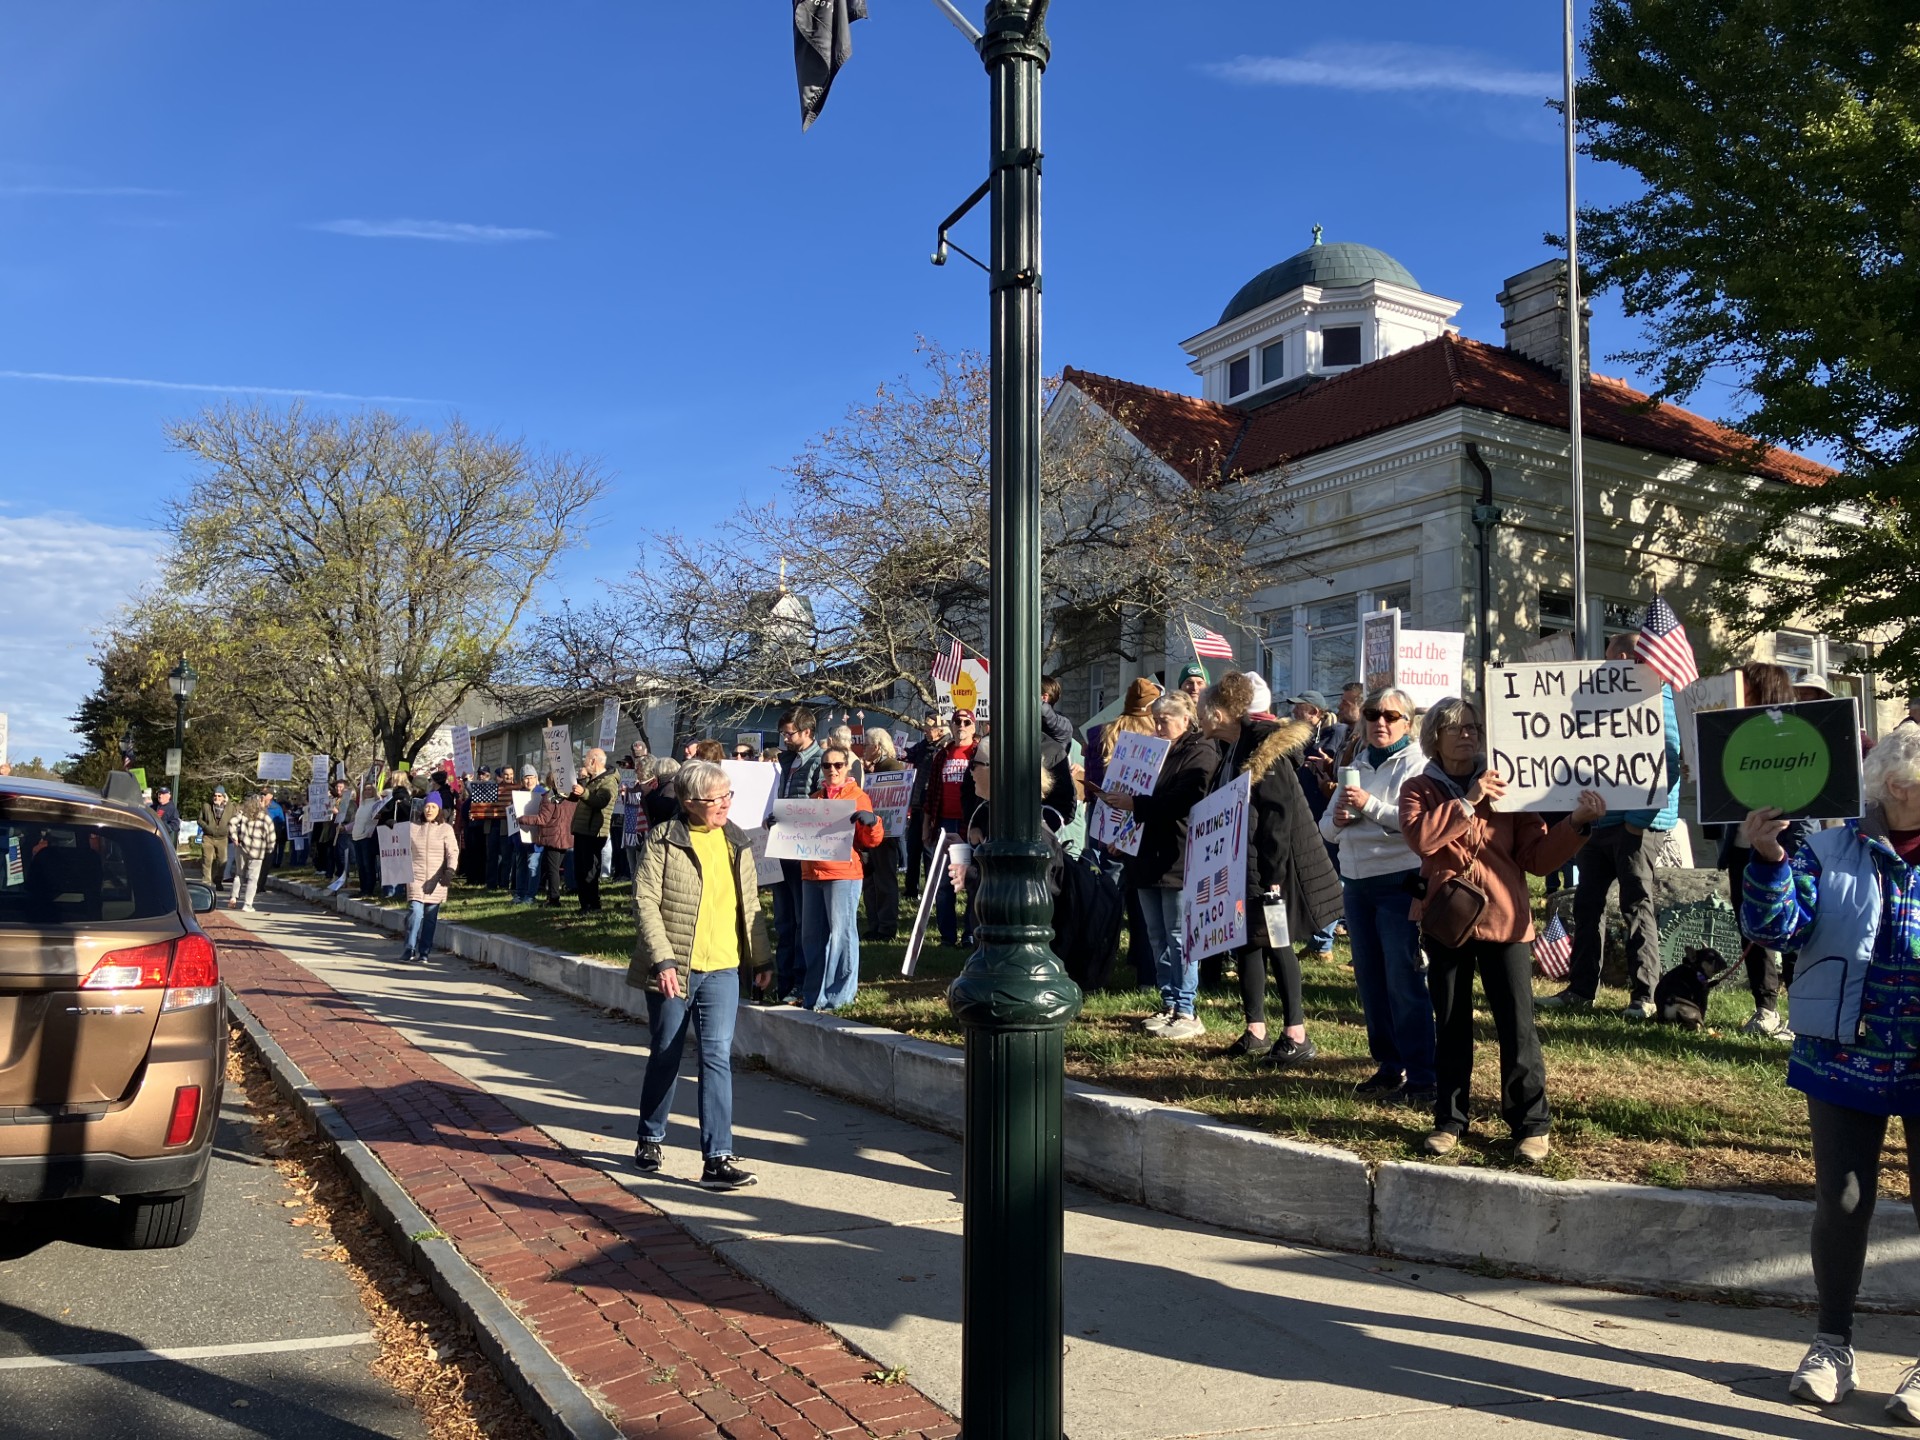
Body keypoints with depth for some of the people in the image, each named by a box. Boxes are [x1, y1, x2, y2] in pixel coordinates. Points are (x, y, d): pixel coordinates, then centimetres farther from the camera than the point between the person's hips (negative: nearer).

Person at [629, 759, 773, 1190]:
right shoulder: (664, 841, -7)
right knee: (665, 1057, 11)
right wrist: (662, 959, -19)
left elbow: (751, 904, 15)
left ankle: (717, 1159, -5)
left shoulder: (737, 842, 8)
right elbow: (645, 901, -11)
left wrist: (762, 959, 13)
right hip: (672, 968, -3)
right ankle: (650, 1140, 33)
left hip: (722, 969, 3)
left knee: (718, 1057, -6)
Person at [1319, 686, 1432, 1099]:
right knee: (1370, 982, 12)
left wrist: (1370, 805, -23)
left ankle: (1421, 1079, 0)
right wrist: (1337, 820, -5)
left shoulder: (1415, 765, -4)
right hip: (1357, 883, 7)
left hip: (1399, 883, -7)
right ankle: (1389, 1068, 23)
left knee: (1404, 982, -7)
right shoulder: (1357, 765, 16)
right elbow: (1326, 828, 16)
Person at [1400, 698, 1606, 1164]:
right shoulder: (1420, 789, 4)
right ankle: (1449, 1120, 21)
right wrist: (1467, 801, -19)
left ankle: (1532, 1125, 12)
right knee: (1451, 1028, 10)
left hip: (1504, 922, 0)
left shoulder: (1504, 787, 7)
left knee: (1517, 1028, 0)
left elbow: (1537, 856, 2)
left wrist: (1576, 824, -11)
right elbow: (1420, 837, -17)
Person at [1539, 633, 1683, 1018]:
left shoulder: (1657, 699, -7)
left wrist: (1642, 816, -21)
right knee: (1587, 903, 9)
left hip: (1638, 822, -8)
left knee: (1637, 905, -3)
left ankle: (1644, 994, 5)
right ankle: (1581, 989, 15)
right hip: (1599, 818, 8)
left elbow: (1672, 757, -17)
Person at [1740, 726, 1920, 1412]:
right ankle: (1833, 1342, 26)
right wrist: (1769, 862, -25)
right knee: (1841, 1202, 9)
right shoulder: (1828, 852, -2)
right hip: (1844, 1058, 0)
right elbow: (1776, 928, -11)